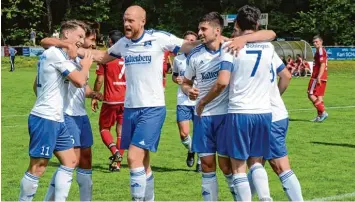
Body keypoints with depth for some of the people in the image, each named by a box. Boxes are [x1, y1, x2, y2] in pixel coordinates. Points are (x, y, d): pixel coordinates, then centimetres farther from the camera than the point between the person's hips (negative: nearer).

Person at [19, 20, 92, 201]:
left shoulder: (48, 54, 18)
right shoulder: (57, 53, -13)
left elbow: (36, 86, 27)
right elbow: (80, 81, -18)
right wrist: (86, 65, 1)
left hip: (56, 120, 11)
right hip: (45, 119, -11)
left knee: (70, 161, 10)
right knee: (37, 168, -6)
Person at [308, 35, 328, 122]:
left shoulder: (321, 51, -12)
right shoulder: (320, 51, 19)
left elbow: (323, 64, -20)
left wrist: (318, 77, -26)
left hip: (318, 77, -10)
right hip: (322, 78, 10)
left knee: (311, 95, -10)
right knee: (319, 96, 11)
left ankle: (323, 112, -16)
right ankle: (319, 116, 11)